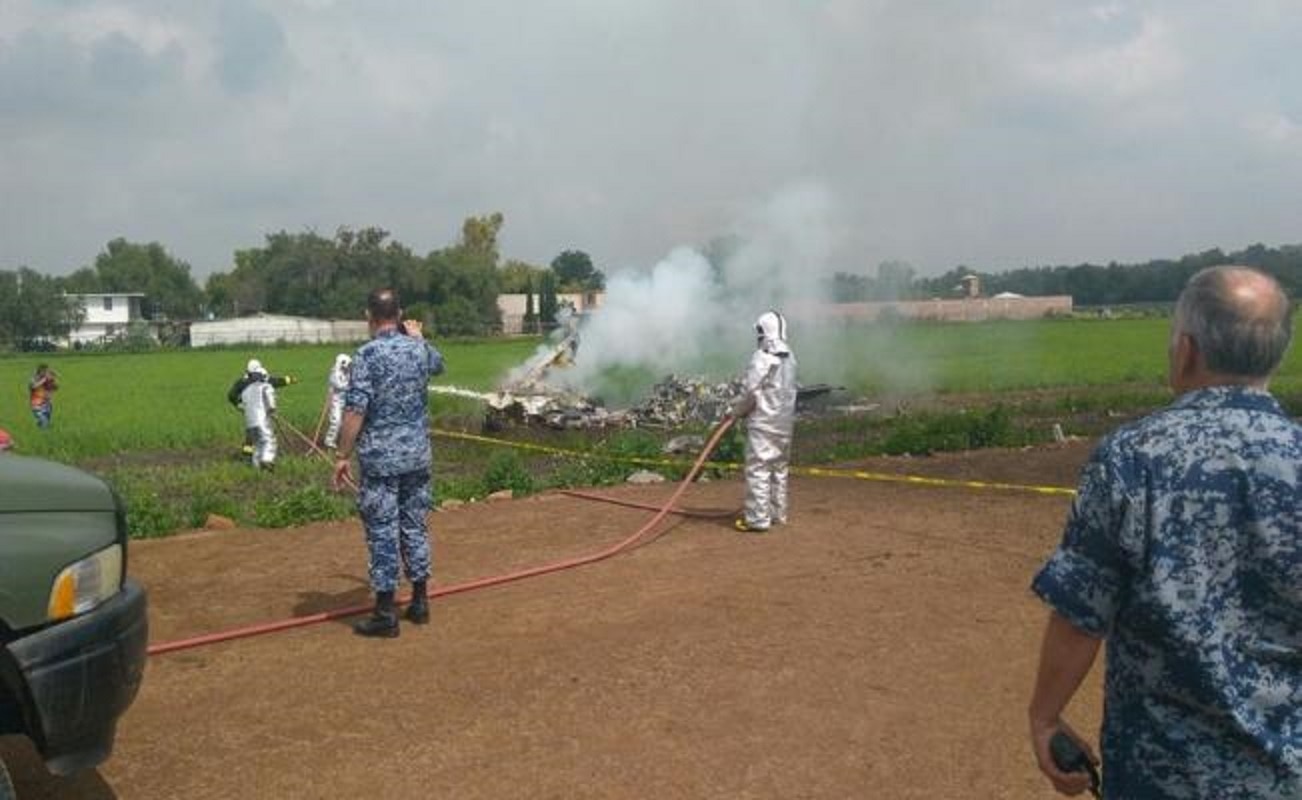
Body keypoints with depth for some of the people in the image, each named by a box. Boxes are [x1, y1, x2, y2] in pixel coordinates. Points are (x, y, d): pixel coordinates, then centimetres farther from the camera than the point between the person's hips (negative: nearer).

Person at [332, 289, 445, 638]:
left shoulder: (367, 354, -13)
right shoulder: (420, 348, 4)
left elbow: (355, 411, -18)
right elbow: (438, 364, 29)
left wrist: (342, 456, -11)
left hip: (380, 459, -5)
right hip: (417, 455, 5)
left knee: (382, 534, 1)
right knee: (415, 527, 15)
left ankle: (386, 615, 5)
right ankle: (420, 602, 22)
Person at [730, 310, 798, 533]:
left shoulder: (762, 358, -16)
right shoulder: (789, 357, 6)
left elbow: (750, 393, -16)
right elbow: (790, 389, 10)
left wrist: (737, 412, 1)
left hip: (763, 422, -8)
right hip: (784, 422, 8)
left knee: (758, 469, -4)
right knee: (779, 468, 16)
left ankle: (757, 519, -4)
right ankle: (778, 513, 24)